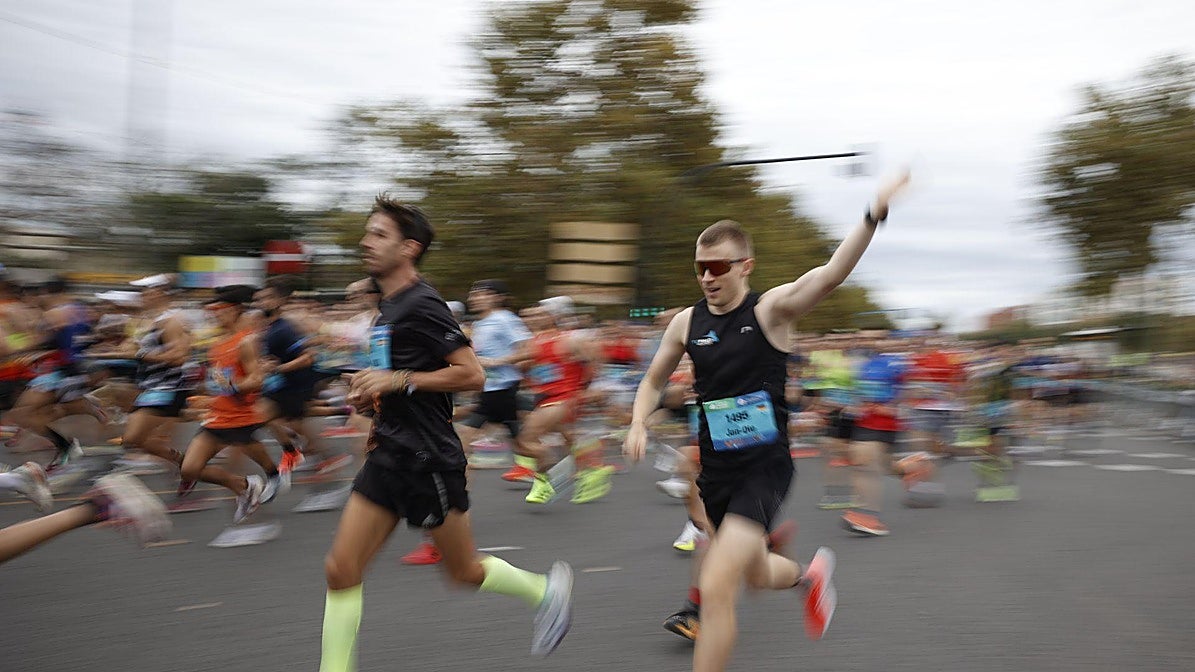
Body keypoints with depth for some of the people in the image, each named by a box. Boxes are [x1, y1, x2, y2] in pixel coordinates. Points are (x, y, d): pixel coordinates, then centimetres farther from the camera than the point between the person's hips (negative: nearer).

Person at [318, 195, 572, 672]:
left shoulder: (422, 305, -15)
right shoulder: (389, 308, 13)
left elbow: (471, 374, -21)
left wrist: (398, 380, -20)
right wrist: (374, 392, 10)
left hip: (428, 459, -8)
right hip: (389, 456, 9)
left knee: (464, 571, 9)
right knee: (340, 570, 2)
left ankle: (547, 590, 33)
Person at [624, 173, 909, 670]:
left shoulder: (771, 309, -10)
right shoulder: (686, 323, 2)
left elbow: (832, 274, -27)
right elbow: (653, 381, 16)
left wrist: (873, 216, -40)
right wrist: (638, 425, -2)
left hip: (765, 468, -5)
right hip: (716, 470, 6)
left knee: (716, 587, -17)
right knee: (758, 575, 24)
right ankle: (812, 575, 59)